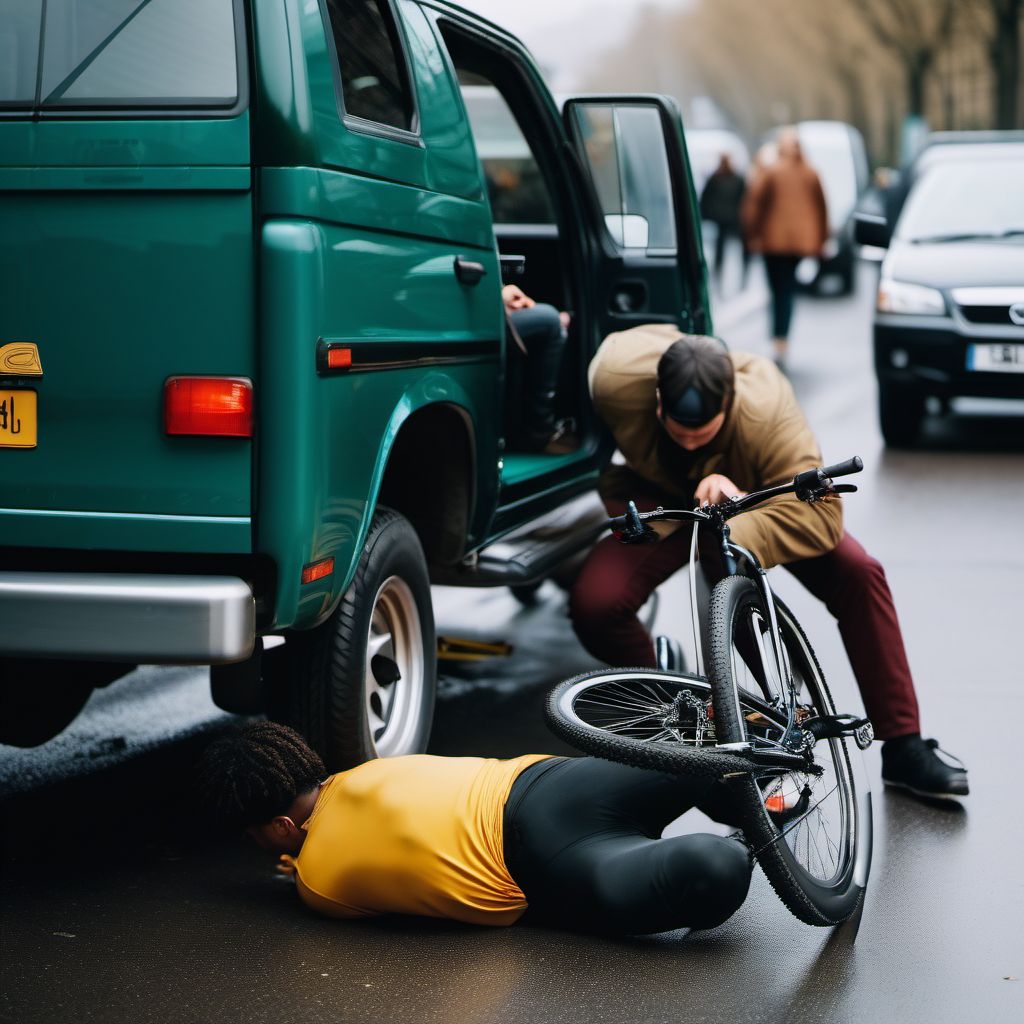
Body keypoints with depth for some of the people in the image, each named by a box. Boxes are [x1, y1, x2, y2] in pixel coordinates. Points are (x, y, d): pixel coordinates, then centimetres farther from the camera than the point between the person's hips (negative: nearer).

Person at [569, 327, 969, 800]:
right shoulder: (616, 379, -36)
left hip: (748, 503, 0)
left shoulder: (767, 410, -40)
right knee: (593, 603, -28)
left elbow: (820, 510, -43)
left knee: (858, 573, -21)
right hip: (660, 508, 0)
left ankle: (904, 750, -11)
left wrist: (732, 539, -56)